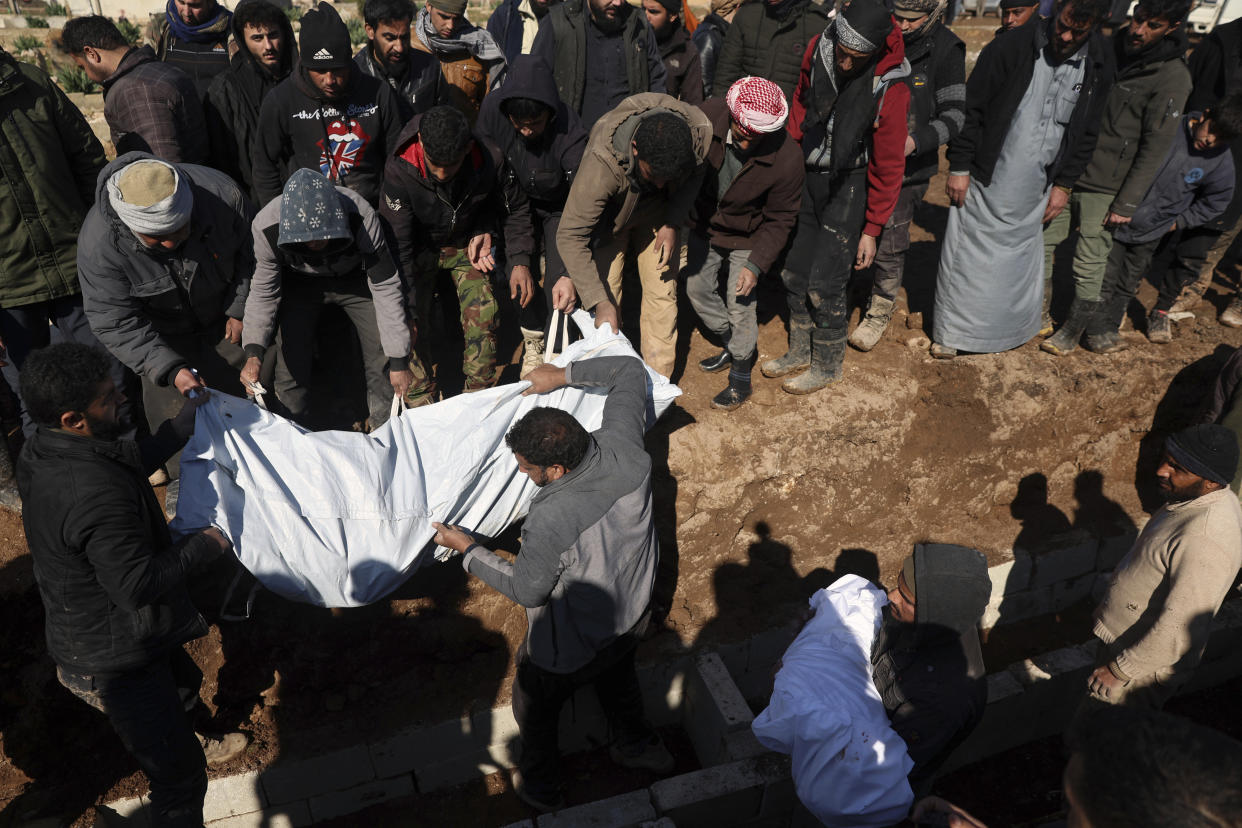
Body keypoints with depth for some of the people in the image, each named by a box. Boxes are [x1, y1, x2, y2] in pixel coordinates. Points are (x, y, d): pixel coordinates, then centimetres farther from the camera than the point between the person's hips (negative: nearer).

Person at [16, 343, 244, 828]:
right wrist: (205, 545, -20)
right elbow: (137, 585, -33)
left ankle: (192, 747, 63)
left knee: (183, 683, 36)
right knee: (179, 778, 3)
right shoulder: (94, 492, -37)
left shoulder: (42, 450, -6)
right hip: (113, 662, -10)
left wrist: (184, 424, 10)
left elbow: (132, 461, 12)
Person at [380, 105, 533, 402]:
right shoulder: (400, 170, -30)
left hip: (468, 244, 1)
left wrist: (520, 261, -12)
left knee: (483, 319, -10)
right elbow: (398, 243, -25)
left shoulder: (489, 160, -25)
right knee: (412, 326, -8)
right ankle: (421, 404, 11)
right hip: (421, 249, -1)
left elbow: (515, 209, -4)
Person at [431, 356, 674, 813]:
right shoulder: (622, 446, -26)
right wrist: (565, 374, -8)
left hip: (570, 647, -6)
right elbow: (630, 370, -9)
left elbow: (527, 590, -22)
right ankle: (637, 745, 63)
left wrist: (467, 549, -12)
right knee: (617, 676, 37)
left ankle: (539, 785, 52)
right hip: (633, 614, 6)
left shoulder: (551, 520, -41)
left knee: (535, 707, 26)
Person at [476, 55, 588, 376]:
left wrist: (571, 273, -43)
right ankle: (533, 341, 22)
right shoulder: (493, 110, -25)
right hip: (518, 200, 3)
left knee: (559, 284, -13)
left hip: (559, 207, -3)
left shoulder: (569, 133, -36)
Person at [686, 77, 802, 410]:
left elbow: (779, 220, -17)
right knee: (696, 289, 17)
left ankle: (741, 378, 22)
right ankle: (732, 347, 41)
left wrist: (756, 264, -23)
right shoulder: (707, 117, -26)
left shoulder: (786, 158, -32)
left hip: (746, 238, -4)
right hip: (704, 225, 5)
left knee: (739, 305, -1)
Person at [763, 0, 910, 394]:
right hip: (810, 175, 6)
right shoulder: (818, 49, -10)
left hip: (850, 185, -6)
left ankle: (827, 366, 15)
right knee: (794, 271, 11)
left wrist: (872, 229, -12)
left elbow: (887, 167, -16)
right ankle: (800, 351, 31)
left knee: (824, 281, -6)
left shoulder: (890, 91, -23)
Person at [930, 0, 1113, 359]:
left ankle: (1001, 329, 30)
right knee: (967, 256, 4)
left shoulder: (1099, 64, 0)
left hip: (1034, 193, 3)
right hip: (985, 183, -3)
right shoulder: (1015, 45, -11)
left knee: (1018, 261, 12)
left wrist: (1064, 184, 7)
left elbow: (1087, 132, 10)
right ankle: (949, 332, 19)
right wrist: (959, 167, -10)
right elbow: (972, 107, -8)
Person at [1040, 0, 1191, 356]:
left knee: (1089, 267, -2)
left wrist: (1127, 203, -13)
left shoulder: (1172, 77, -10)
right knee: (1040, 245, 9)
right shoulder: (1109, 46, 6)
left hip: (1104, 189, -5)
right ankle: (1041, 316, 26)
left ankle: (1073, 330, 16)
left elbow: (1155, 148, -11)